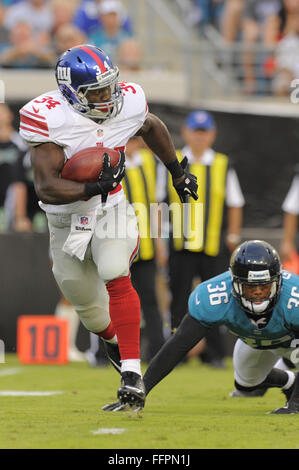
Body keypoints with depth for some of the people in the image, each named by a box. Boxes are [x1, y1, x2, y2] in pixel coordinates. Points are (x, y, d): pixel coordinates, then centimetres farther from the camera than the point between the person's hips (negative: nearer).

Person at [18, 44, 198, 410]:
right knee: (88, 306, 14)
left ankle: (132, 372, -29)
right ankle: (116, 343, 48)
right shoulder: (50, 120, -25)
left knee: (116, 280, -25)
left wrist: (178, 172, 21)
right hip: (66, 222, 0)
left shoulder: (127, 105, -12)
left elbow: (152, 128, 14)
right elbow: (46, 188, -29)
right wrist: (92, 189, -42)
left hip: (110, 213, 0)